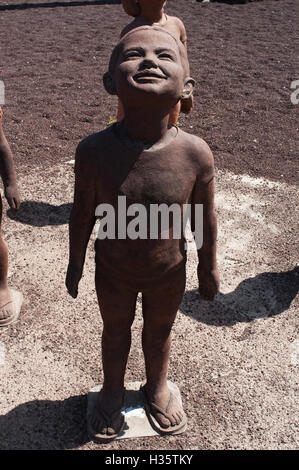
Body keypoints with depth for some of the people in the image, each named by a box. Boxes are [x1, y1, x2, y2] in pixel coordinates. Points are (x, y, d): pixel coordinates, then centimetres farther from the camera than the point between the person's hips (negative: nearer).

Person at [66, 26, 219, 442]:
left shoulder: (196, 154, -24)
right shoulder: (94, 151, -25)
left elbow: (204, 217, -9)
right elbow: (83, 214, -10)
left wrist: (208, 267, 2)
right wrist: (75, 264, 2)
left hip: (169, 273, 0)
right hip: (113, 273, 0)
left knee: (159, 332, 26)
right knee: (115, 331, 26)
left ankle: (157, 386, 58)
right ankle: (112, 390, 57)